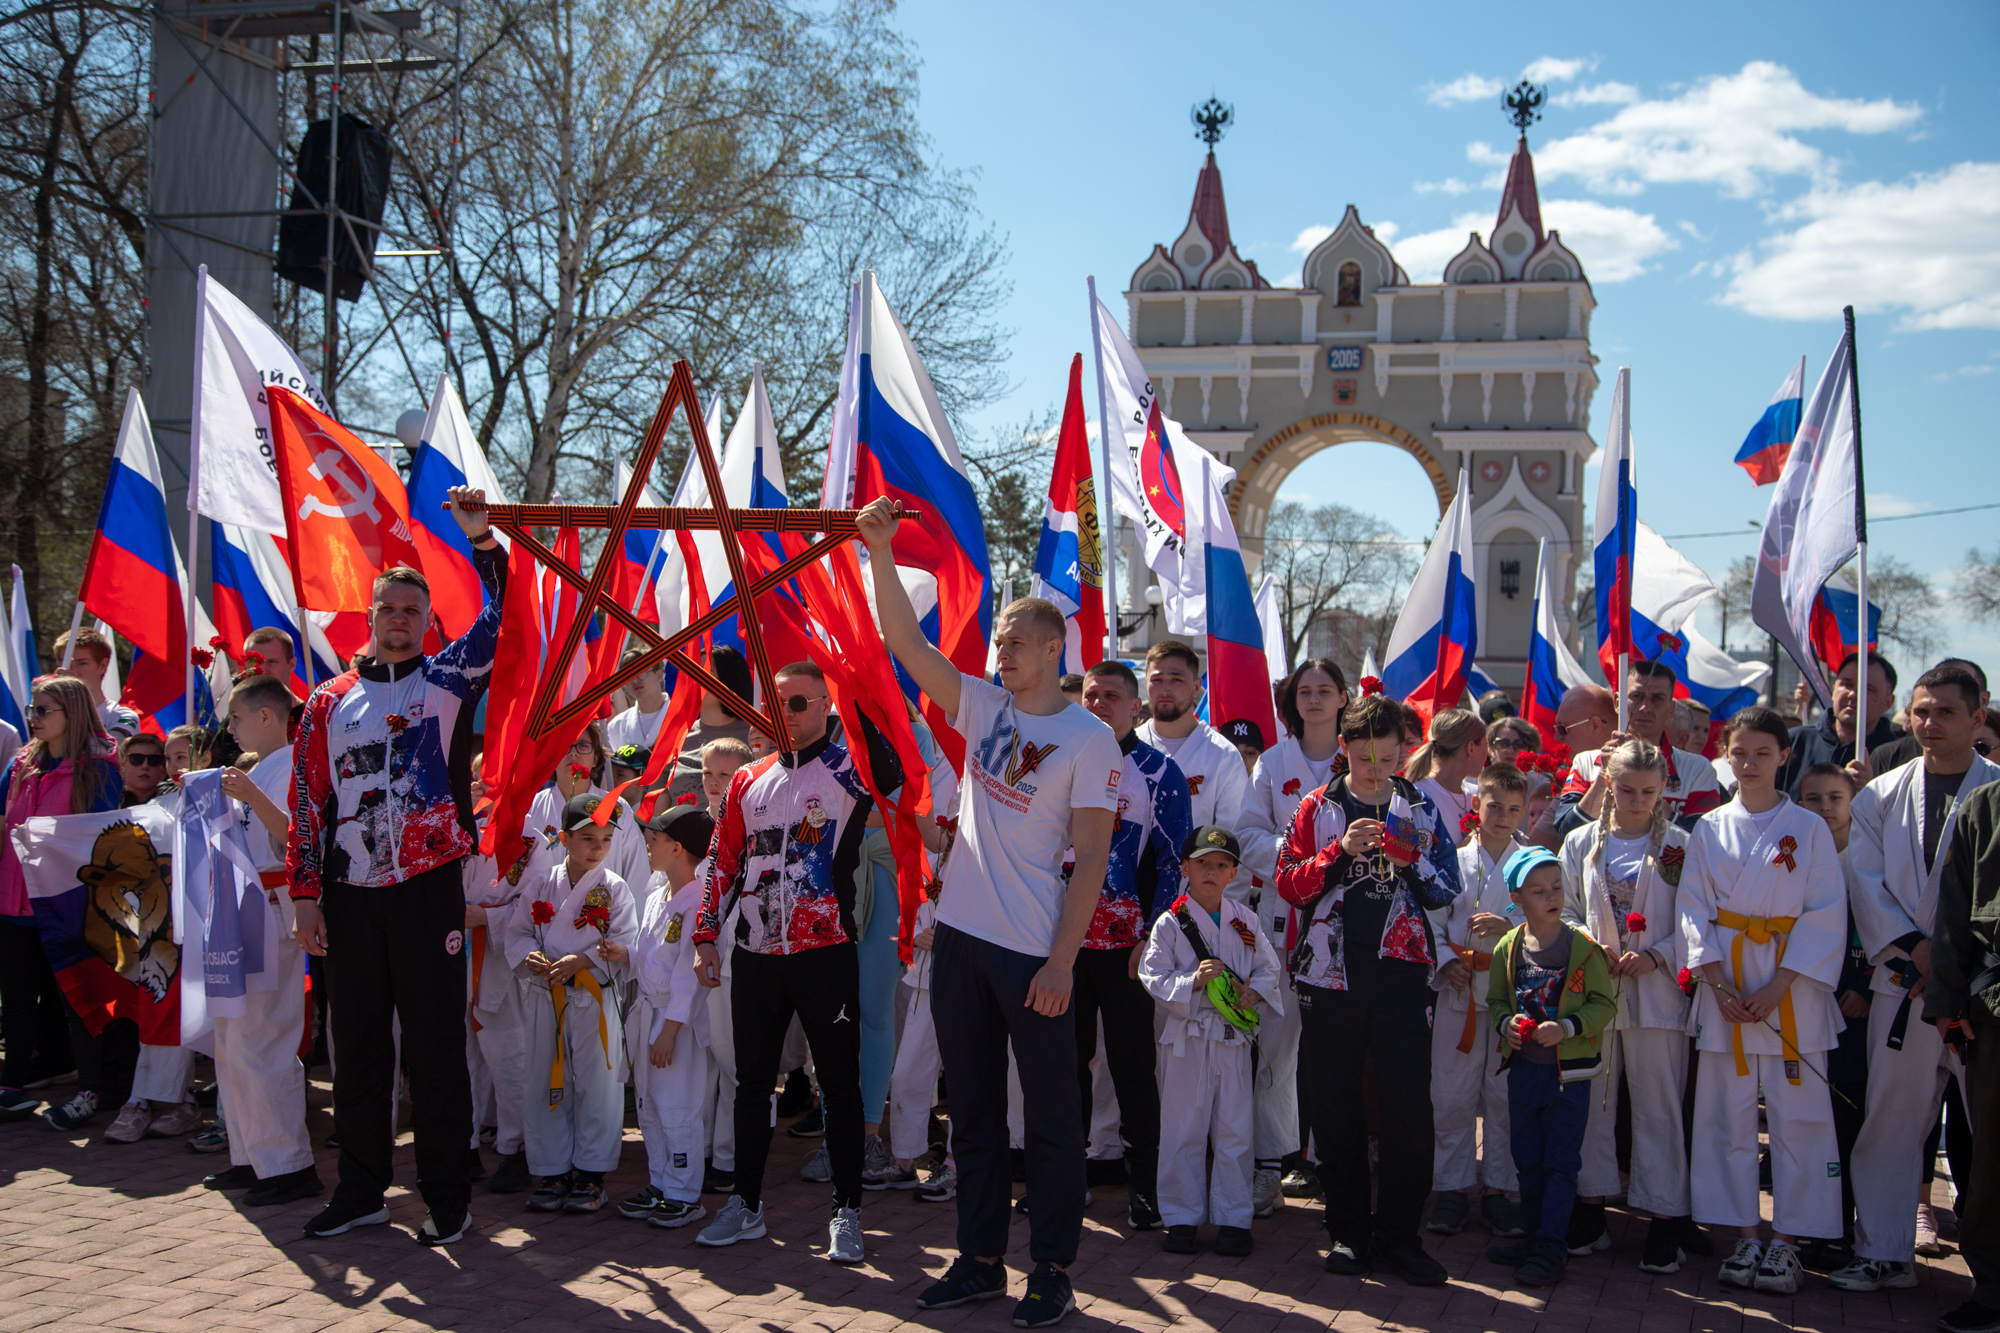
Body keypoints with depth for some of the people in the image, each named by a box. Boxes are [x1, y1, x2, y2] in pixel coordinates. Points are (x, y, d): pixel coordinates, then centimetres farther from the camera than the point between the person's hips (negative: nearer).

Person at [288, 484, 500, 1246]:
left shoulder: (449, 682, 3)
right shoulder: (331, 701, 10)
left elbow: (503, 620, -10)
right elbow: (308, 802, 9)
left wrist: (482, 539, -19)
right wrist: (306, 891, 3)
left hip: (427, 892, -3)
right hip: (348, 898, 3)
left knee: (435, 1050, 2)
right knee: (356, 1048, 11)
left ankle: (446, 1197, 11)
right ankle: (361, 1191, 23)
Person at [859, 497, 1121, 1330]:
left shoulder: (1089, 739, -8)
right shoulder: (982, 708, 8)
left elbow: (1092, 856, -11)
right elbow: (905, 641, 1)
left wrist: (1062, 960, -16)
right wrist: (880, 551, -10)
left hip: (1033, 951, -6)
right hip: (959, 937, 6)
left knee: (1051, 1119, 4)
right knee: (973, 1111, 14)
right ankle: (980, 1260, 26)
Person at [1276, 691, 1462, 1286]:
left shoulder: (1421, 810, 9)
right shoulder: (1317, 809, 6)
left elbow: (1448, 888, 8)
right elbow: (1289, 884, 0)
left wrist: (1412, 861, -11)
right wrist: (1340, 851, -15)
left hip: (1401, 969, 0)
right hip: (1332, 970, 0)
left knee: (1408, 1104, -4)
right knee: (1334, 1104, 4)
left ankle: (1399, 1235, 7)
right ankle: (1349, 1231, 16)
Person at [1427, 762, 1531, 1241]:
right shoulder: (1453, 861, 6)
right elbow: (1432, 922, 7)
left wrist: (1510, 927, -15)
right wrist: (1445, 963, -8)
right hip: (1459, 989, 1)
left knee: (1505, 1093, 4)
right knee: (1451, 1093, 3)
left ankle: (1499, 1189, 16)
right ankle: (1452, 1188, 14)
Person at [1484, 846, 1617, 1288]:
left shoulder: (1583, 946, -10)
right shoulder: (1508, 948, 1)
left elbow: (1605, 1004, -7)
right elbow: (1495, 999, 12)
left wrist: (1568, 1027, -20)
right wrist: (1506, 1022, -9)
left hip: (1569, 1072, -4)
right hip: (1523, 1069, 4)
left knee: (1561, 1162, 0)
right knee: (1527, 1160, 14)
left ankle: (1551, 1248, 5)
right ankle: (1532, 1238, 27)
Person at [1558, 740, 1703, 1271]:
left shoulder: (1681, 845, -1)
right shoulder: (1582, 843, 7)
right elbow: (1565, 911, 9)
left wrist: (1656, 956, -15)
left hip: (1657, 991, -2)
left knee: (1658, 1105, 1)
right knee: (1592, 1101, 8)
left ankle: (1665, 1218, 10)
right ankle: (1589, 1210, 20)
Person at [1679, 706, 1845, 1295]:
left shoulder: (1809, 828, 0)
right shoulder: (1709, 829, 6)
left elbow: (1827, 914, -4)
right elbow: (1694, 909, 4)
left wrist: (1778, 985, -12)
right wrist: (1717, 983, -8)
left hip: (1792, 982, -2)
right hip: (1724, 982, 2)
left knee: (1797, 1114, -2)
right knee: (1729, 1110, 4)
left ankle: (1787, 1239, 8)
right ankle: (1745, 1234, 14)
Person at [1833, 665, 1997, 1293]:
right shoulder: (1880, 795, 10)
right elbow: (1868, 882, 4)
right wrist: (1914, 948, -7)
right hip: (1903, 982, 2)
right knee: (1890, 1120, 6)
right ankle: (1886, 1253, 16)